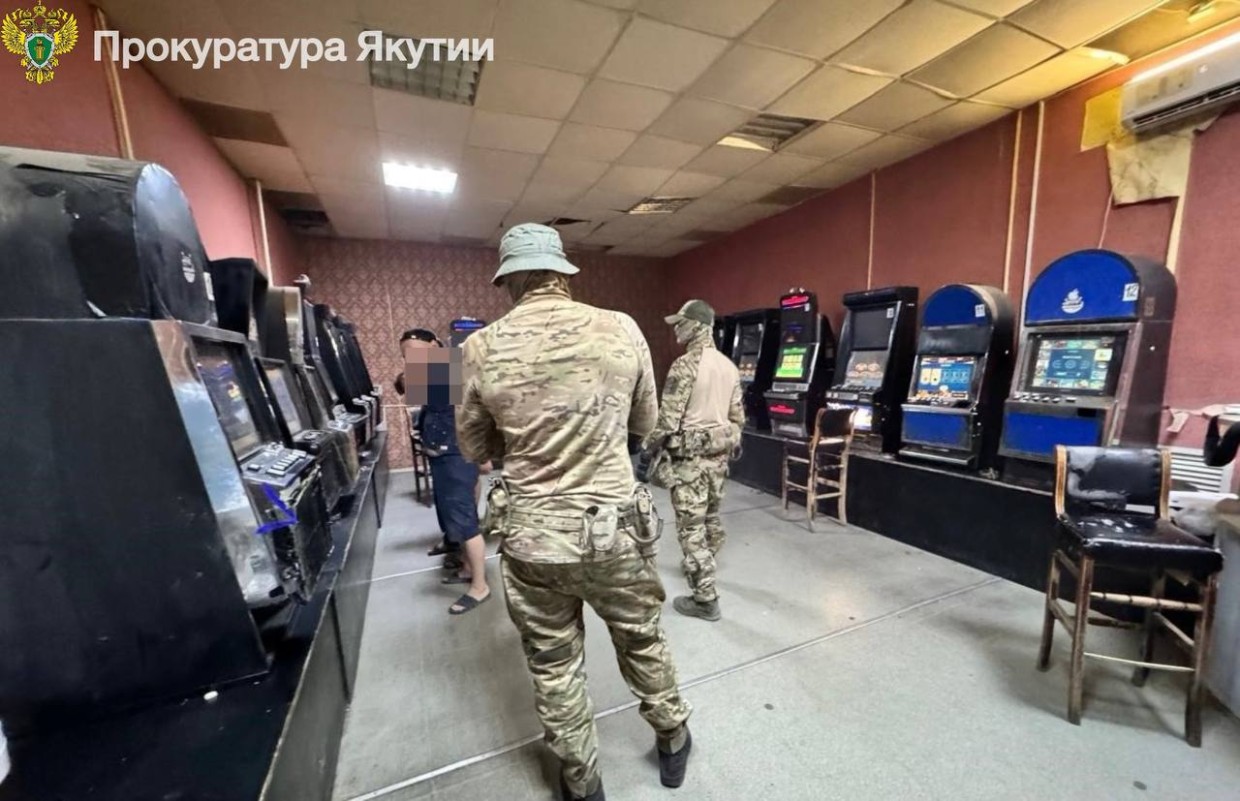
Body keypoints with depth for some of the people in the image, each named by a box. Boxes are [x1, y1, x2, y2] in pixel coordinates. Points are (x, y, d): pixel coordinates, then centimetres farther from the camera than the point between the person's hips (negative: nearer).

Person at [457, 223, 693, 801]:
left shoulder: (482, 348, -8)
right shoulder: (622, 330, -8)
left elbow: (474, 450, 4)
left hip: (532, 535, 0)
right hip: (615, 527, 1)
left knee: (554, 665, 22)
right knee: (642, 641, 25)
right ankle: (672, 742, 51)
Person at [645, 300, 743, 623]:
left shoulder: (685, 365, -17)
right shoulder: (729, 366, 8)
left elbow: (668, 418, -19)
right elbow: (737, 416, 12)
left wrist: (649, 447, -6)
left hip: (690, 455, -8)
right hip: (719, 453, 9)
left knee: (691, 526, 1)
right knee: (711, 517, 22)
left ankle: (705, 599, 8)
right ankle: (701, 568, 44)